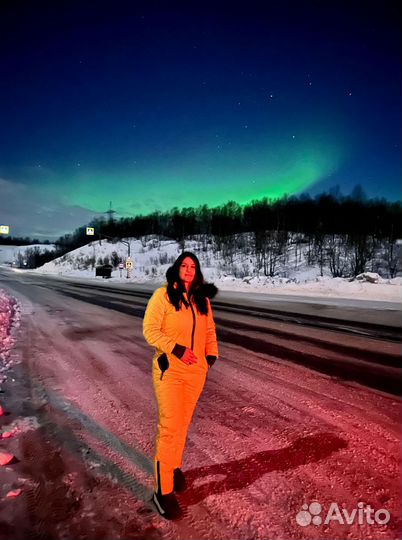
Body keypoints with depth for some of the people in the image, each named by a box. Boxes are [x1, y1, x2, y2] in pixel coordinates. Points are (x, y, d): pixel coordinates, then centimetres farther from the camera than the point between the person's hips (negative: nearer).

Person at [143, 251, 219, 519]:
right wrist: (176, 349, -21)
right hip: (170, 370, -5)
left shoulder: (202, 299, 7)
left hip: (196, 372, 5)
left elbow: (210, 330, 15)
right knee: (170, 427, -4)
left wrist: (211, 355, 2)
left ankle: (174, 465, 40)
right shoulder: (163, 295, -9)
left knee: (184, 422, 17)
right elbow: (150, 330, -12)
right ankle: (163, 490, 9)